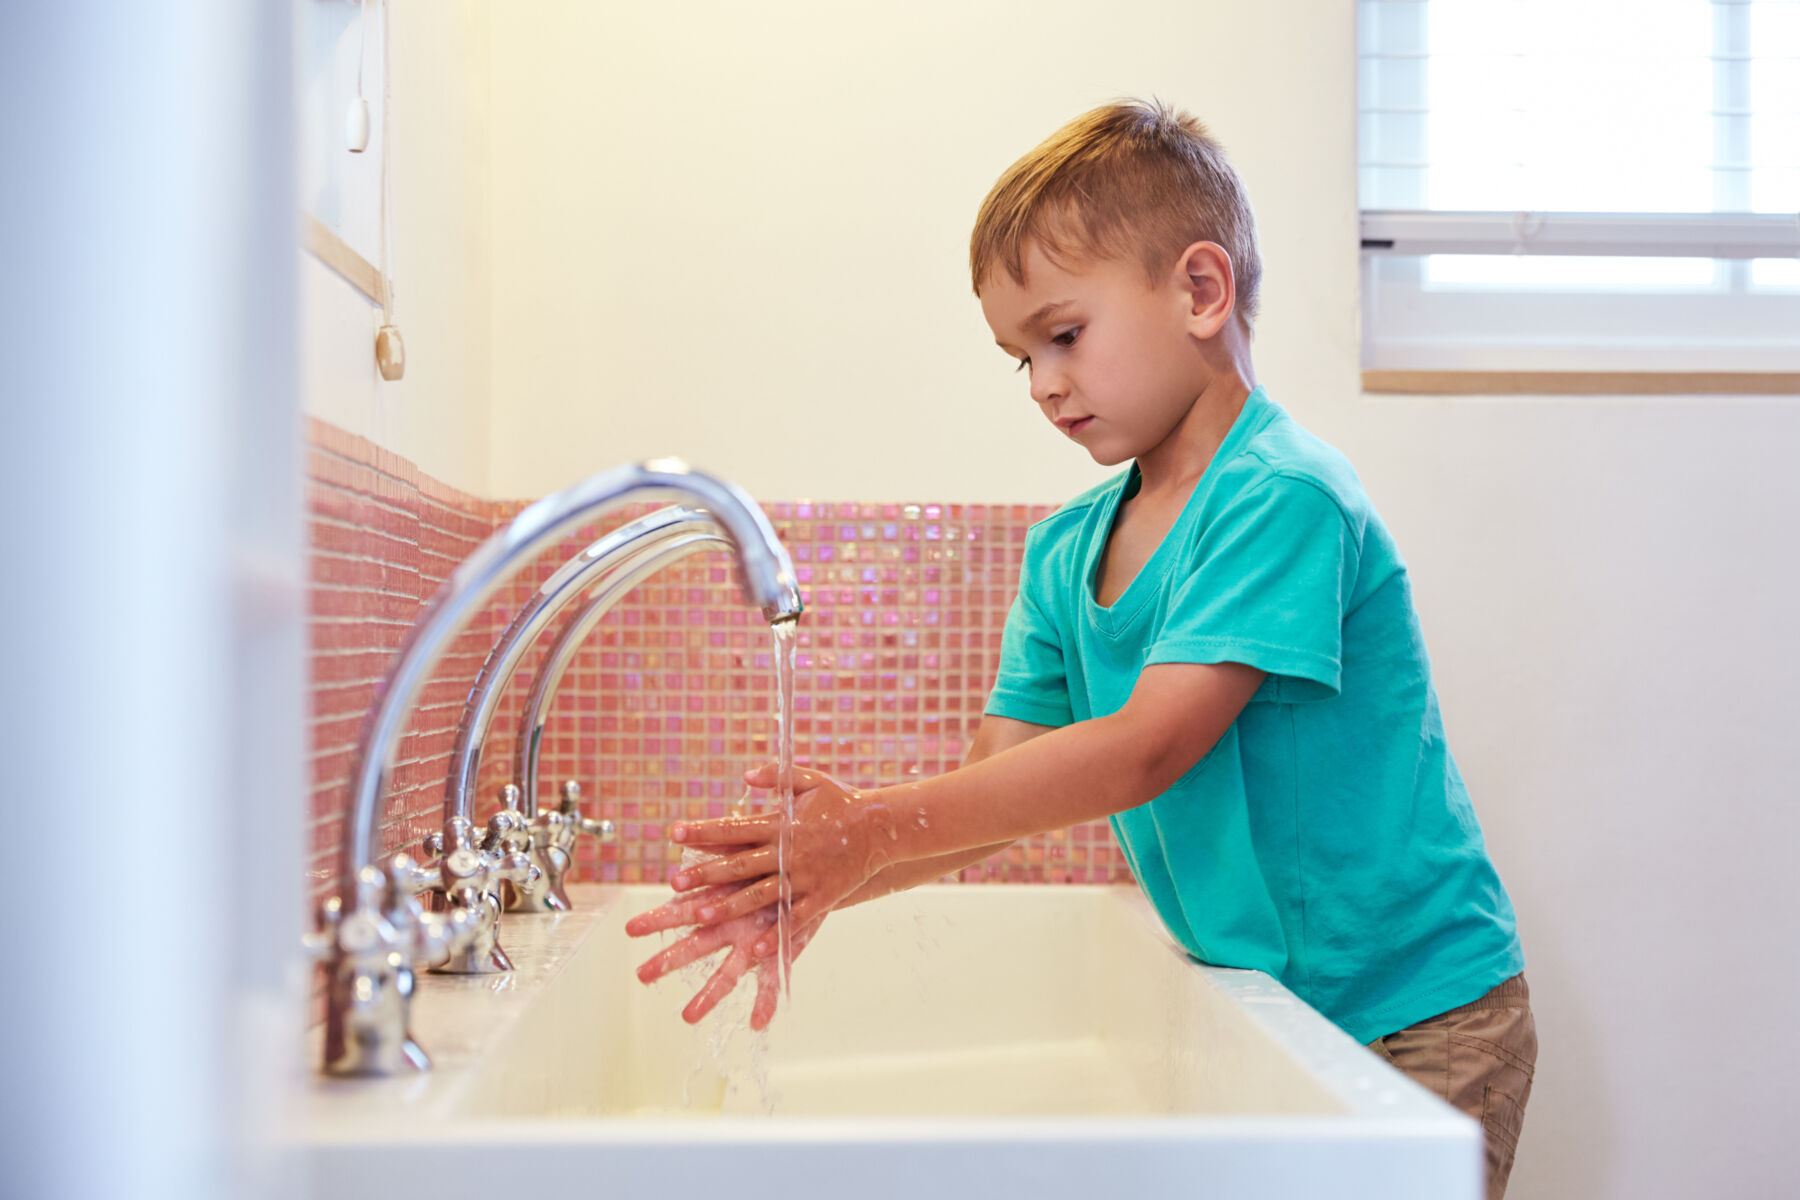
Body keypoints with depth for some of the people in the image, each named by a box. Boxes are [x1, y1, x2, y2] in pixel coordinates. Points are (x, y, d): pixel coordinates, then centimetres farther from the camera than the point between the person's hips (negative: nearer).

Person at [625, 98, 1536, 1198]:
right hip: (1259, 1002, 6)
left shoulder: (1287, 500, -20)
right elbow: (997, 784, 1)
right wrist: (821, 882, -15)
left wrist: (875, 830, -28)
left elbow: (1147, 749, -26)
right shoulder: (1064, 551, 3)